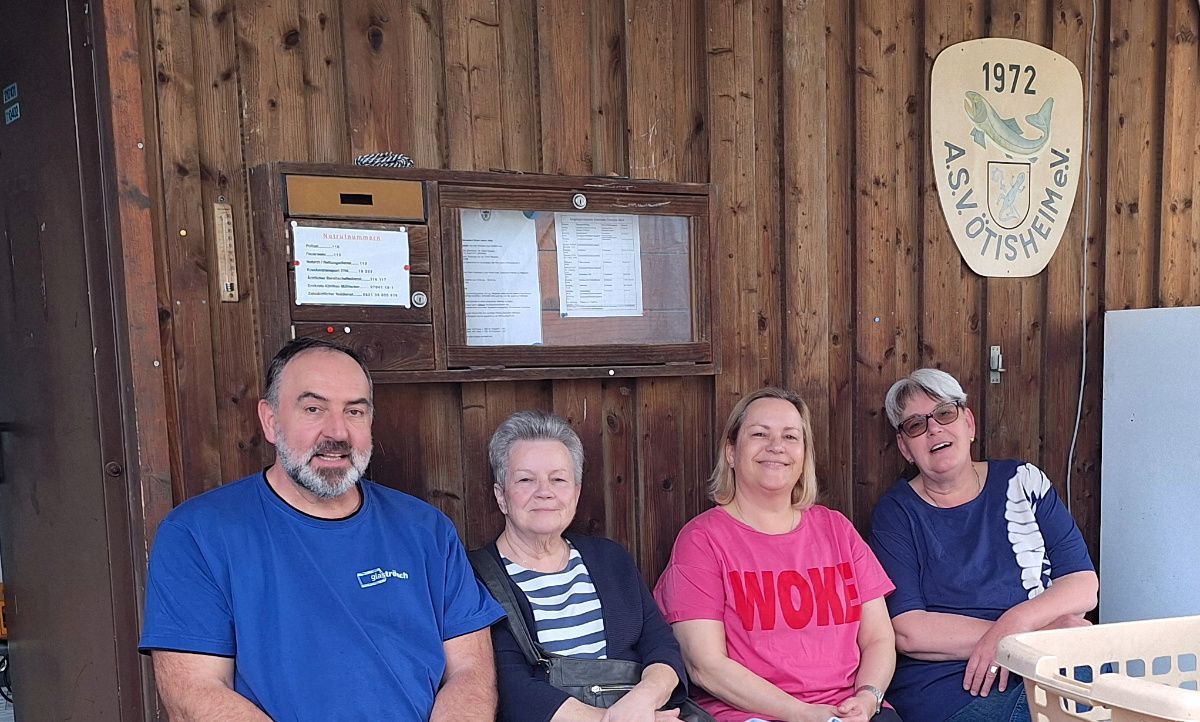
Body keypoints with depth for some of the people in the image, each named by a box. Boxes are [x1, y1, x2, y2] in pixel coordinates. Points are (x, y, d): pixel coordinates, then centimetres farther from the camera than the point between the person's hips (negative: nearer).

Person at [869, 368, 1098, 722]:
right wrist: (1035, 634, -11)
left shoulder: (1023, 483, 11)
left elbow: (1083, 585, 5)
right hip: (944, 690, -3)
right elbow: (907, 632, -9)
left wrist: (1015, 623, -15)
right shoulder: (896, 512, 2)